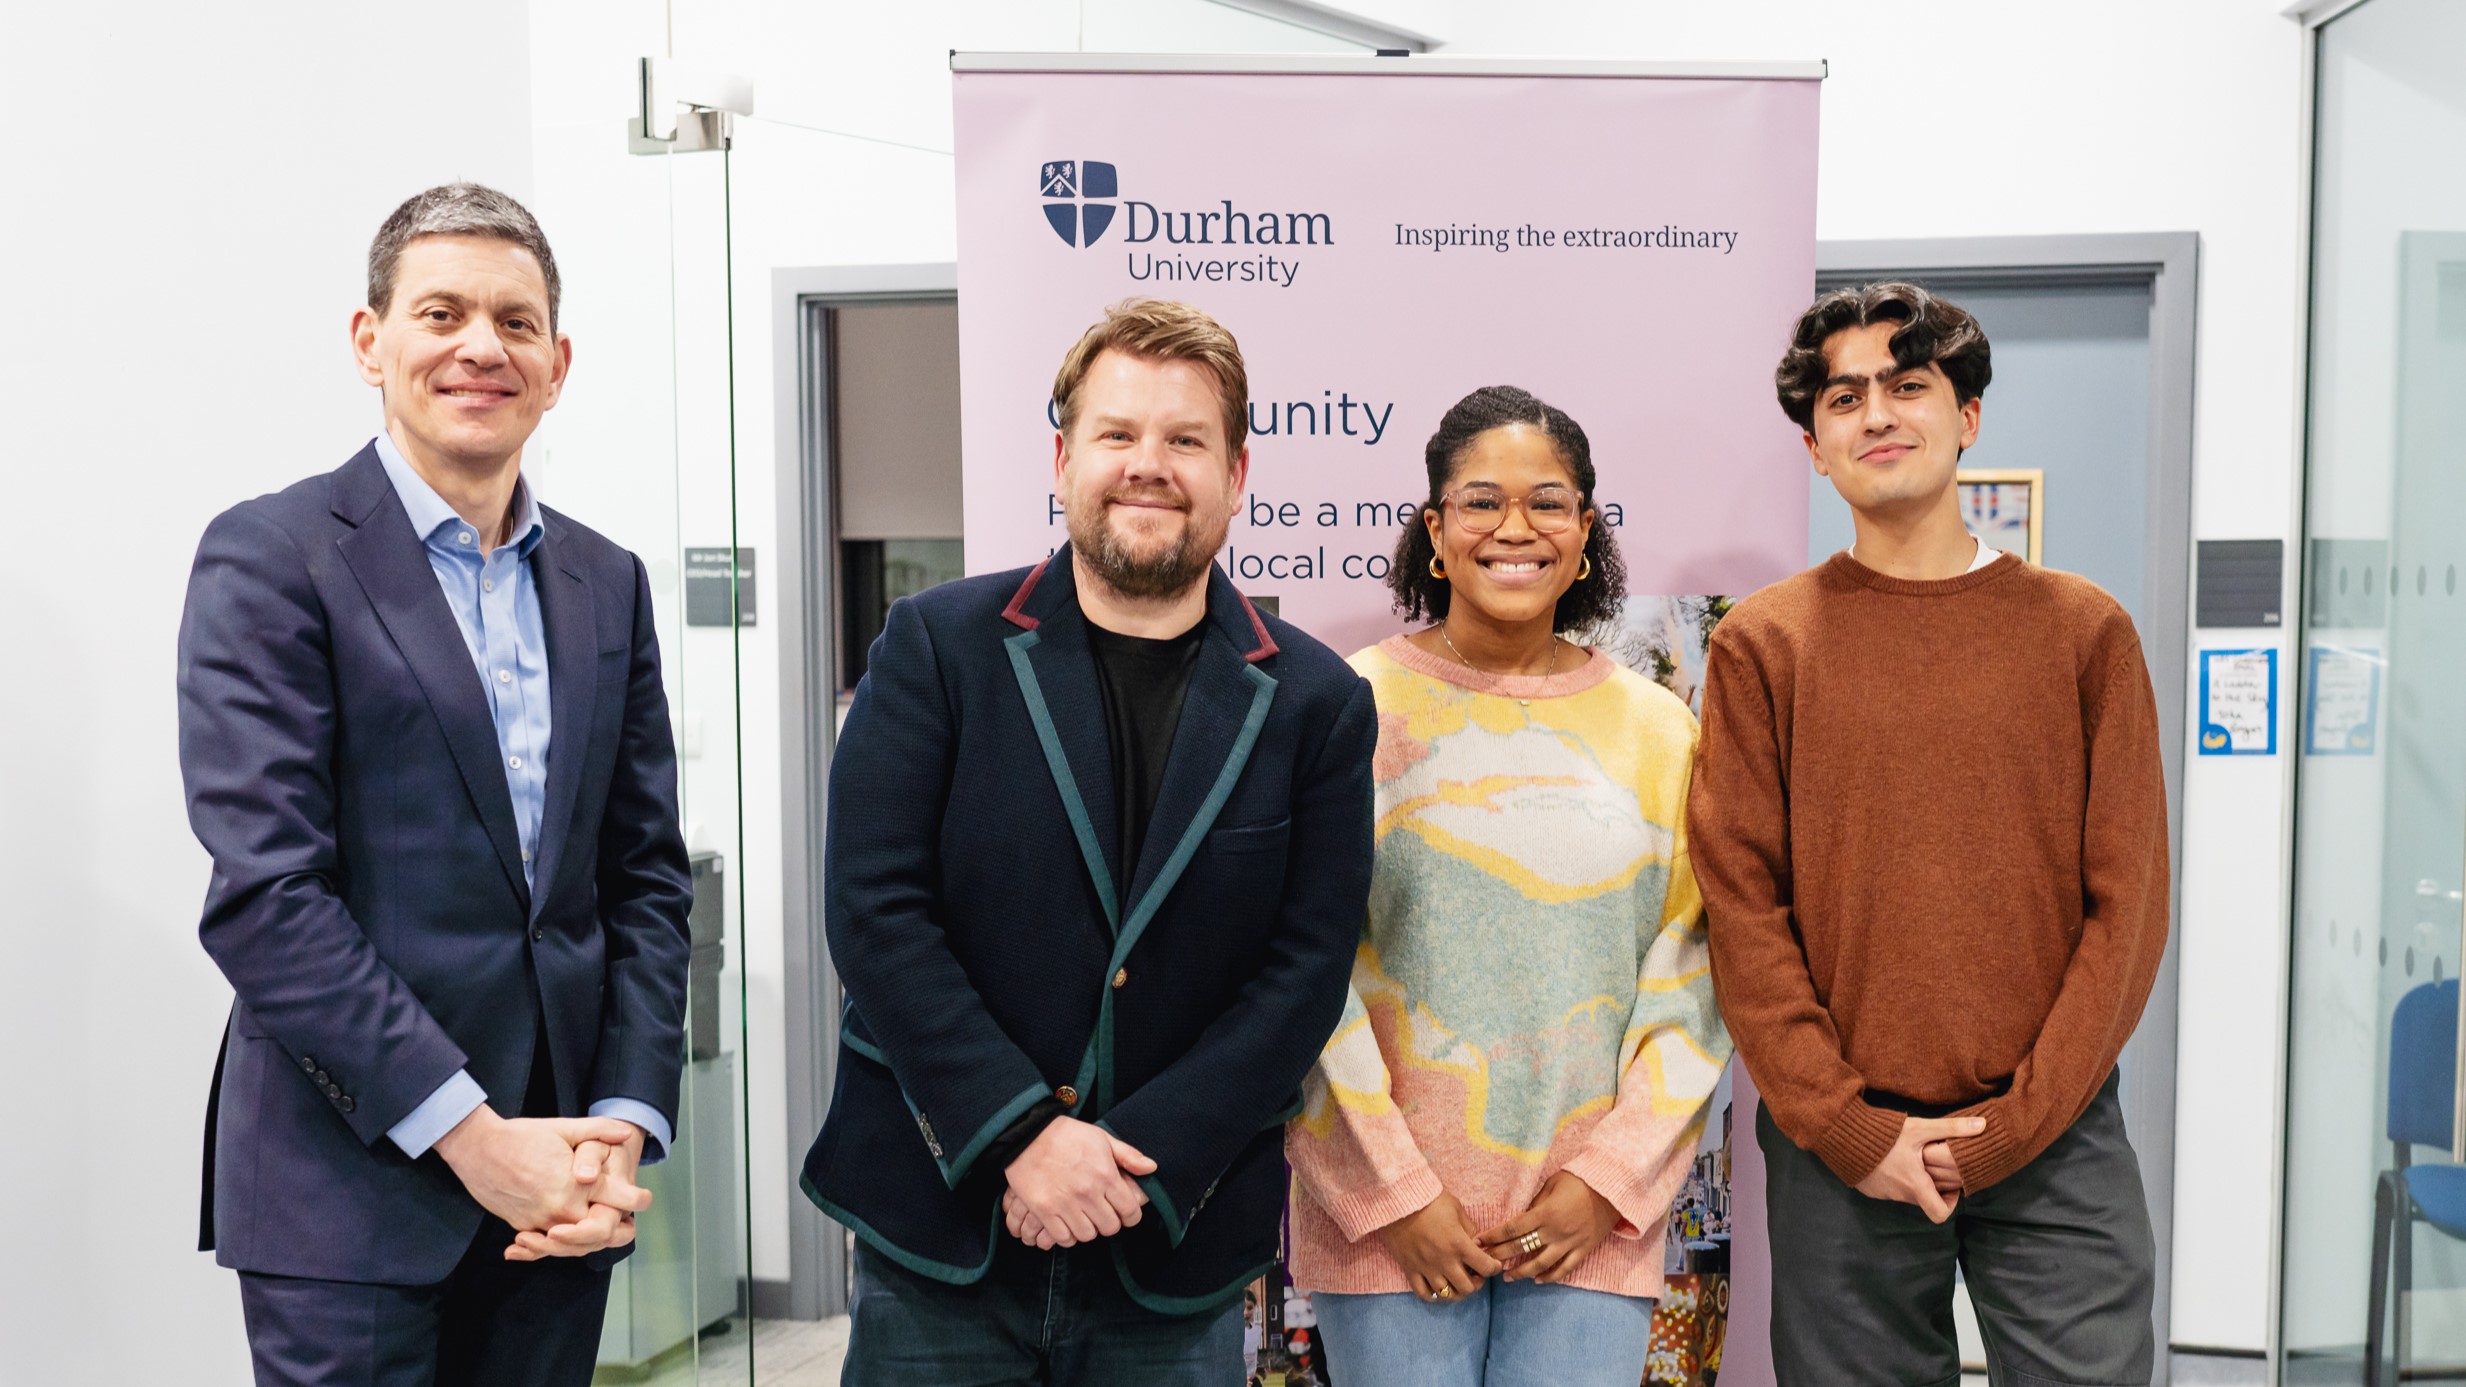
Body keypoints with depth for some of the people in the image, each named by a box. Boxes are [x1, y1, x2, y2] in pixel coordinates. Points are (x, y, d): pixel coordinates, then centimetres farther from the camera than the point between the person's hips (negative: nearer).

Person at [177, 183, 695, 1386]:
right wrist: (472, 1135, -15)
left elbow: (647, 879, 9)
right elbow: (262, 892, -13)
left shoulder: (607, 584, 10)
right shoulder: (269, 557, -5)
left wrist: (625, 1123, -3)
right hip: (349, 1194, -4)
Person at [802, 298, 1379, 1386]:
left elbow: (1305, 969, -4)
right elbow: (873, 909, -8)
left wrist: (1138, 1160, -13)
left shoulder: (1318, 704, 0)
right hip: (935, 1237, 0)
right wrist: (1019, 1133, -15)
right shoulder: (935, 645, -2)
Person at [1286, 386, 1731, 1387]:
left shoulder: (1658, 729, 6)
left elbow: (1690, 979, 6)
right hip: (1387, 1219, -2)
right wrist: (1396, 1191, -6)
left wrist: (1607, 1181, -2)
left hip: (1591, 1221, 2)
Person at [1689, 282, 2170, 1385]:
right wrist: (1850, 1129, -8)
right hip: (1838, 1150, 0)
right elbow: (1743, 910, -2)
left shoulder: (2084, 629, 4)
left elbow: (2127, 902, 1)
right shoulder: (1763, 643, 2)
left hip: (2054, 1135, 1)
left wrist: (2012, 1123, -7)